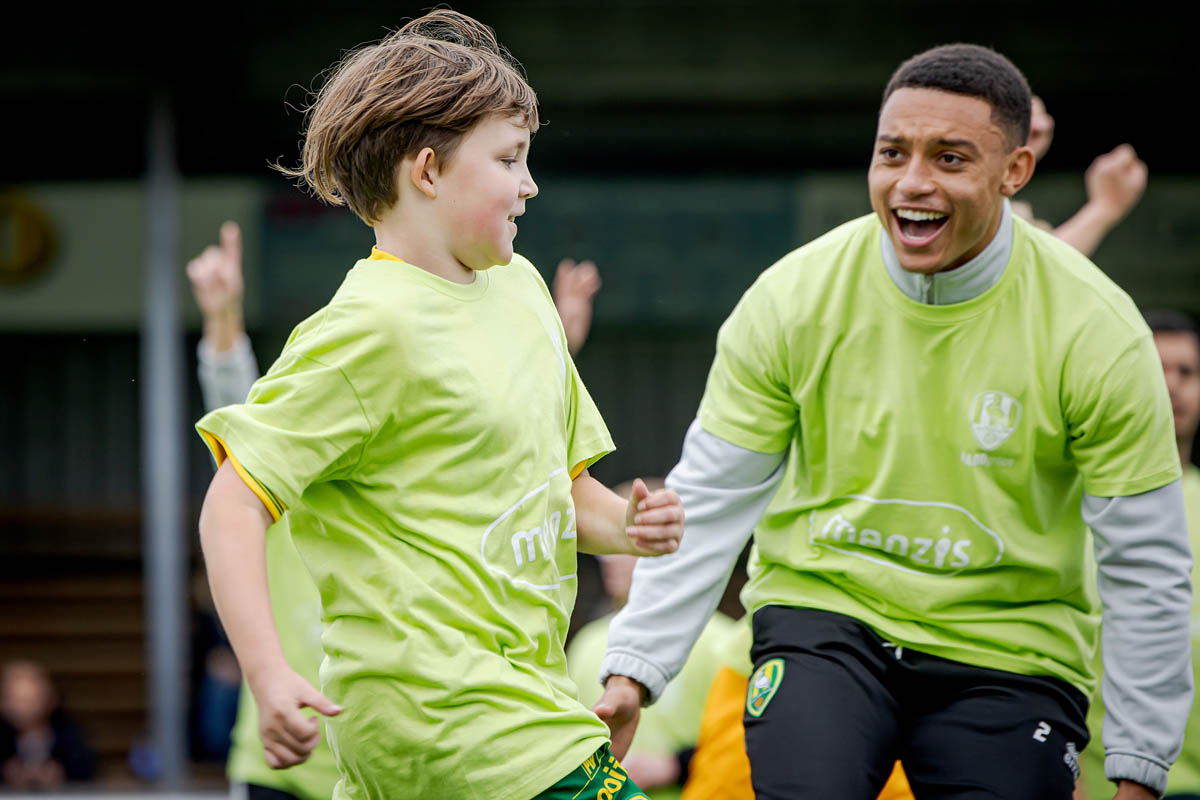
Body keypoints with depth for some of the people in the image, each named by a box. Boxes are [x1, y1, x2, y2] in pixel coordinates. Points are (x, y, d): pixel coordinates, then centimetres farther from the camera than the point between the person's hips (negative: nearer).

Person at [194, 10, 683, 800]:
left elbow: (561, 481, 26)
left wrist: (624, 523, 4)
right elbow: (234, 504, -14)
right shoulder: (374, 326, -11)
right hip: (441, 700, -8)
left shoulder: (518, 286, 15)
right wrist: (270, 677, -25)